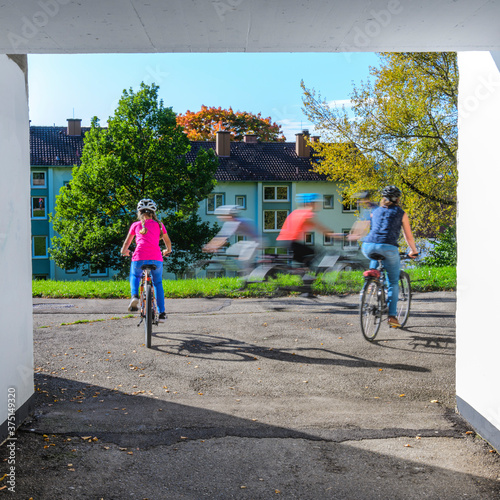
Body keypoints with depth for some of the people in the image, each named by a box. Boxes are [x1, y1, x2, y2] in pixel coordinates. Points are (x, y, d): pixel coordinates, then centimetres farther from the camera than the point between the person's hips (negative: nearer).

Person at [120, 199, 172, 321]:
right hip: (156, 259, 1)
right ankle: (162, 313, 18)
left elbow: (127, 243, 25)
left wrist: (124, 251, 45)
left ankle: (134, 295, 1)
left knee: (135, 276, 30)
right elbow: (168, 242, 24)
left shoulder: (136, 225, 14)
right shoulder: (159, 224, 16)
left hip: (139, 258, -1)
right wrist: (167, 251, 45)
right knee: (158, 283, 23)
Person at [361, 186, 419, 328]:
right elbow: (408, 236, 23)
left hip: (368, 246, 3)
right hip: (388, 248, -3)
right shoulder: (401, 213, 17)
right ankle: (392, 316, 7)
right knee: (393, 282, 12)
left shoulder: (375, 211, 26)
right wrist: (413, 251, 38)